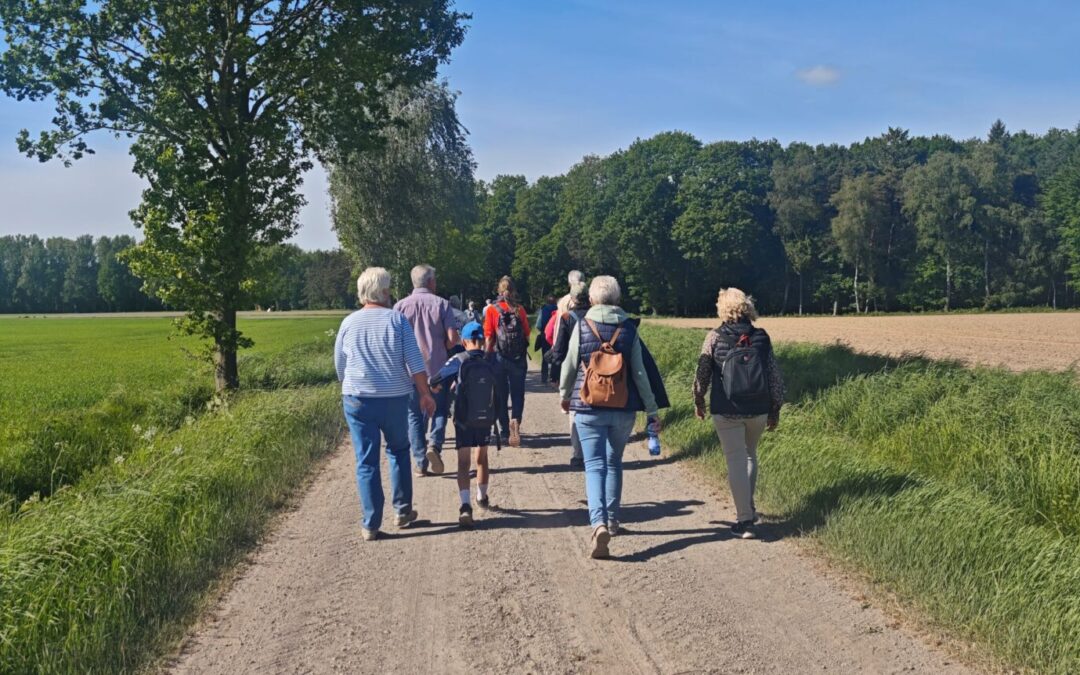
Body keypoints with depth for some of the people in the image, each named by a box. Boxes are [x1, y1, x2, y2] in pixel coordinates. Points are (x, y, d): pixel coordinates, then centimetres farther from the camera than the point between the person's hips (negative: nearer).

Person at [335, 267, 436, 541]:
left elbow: (339, 366, 11)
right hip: (394, 398, 0)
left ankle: (371, 525, 4)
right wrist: (425, 394, 3)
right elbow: (415, 363, -6)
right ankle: (403, 511, 23)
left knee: (366, 461, 4)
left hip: (357, 399, 1)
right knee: (398, 451, 20)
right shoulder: (397, 319, -4)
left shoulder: (349, 323, 1)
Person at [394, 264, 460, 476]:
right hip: (437, 368, -1)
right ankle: (434, 444, -7)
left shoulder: (401, 306, -1)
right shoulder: (441, 304, -3)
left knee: (414, 415, 9)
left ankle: (420, 463, 7)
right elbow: (453, 337, -9)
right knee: (440, 410, 17)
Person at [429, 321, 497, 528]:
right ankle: (482, 498, 40)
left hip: (464, 421, -3)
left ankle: (466, 505, -21)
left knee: (463, 464, -2)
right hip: (486, 420, 3)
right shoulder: (491, 364, -4)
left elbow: (434, 384, -16)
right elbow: (499, 392, 3)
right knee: (481, 459, 22)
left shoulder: (459, 361, -12)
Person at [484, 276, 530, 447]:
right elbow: (527, 334, 2)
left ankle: (505, 431, 14)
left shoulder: (492, 309, -3)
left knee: (501, 394, 10)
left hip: (499, 357, -1)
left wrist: (488, 356, 2)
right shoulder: (520, 310, 1)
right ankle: (515, 420, -17)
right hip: (519, 358, 1)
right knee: (518, 393, 7)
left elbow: (488, 337, -6)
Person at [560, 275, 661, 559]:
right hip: (623, 409, 2)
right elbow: (639, 373, -2)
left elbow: (569, 365, 1)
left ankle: (599, 523, -21)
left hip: (588, 408, -2)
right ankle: (612, 519, 28)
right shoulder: (629, 328, -2)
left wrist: (565, 396, 19)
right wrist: (652, 411, 3)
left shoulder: (582, 326, -5)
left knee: (595, 466, -2)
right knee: (614, 462, 20)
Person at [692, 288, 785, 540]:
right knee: (750, 455, 23)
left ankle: (744, 521, -1)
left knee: (736, 461, 2)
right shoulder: (762, 337, 1)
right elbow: (776, 376, 3)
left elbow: (702, 372, -2)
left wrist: (698, 401, 13)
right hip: (758, 411, 3)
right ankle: (748, 509, 32)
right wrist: (775, 409, 12)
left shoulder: (715, 337, -6)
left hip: (726, 411, -3)